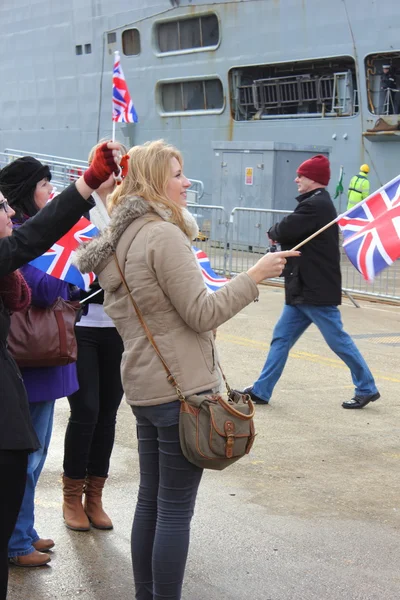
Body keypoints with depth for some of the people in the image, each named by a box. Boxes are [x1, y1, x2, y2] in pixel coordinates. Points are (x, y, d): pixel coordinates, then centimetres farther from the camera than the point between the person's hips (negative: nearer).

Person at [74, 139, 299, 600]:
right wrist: (255, 275, -11)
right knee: (175, 509, -1)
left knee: (150, 499, 16)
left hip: (142, 386, 9)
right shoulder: (164, 235, -18)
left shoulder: (116, 240, 11)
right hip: (181, 388, -9)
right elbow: (202, 314, -18)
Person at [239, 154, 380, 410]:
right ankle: (261, 391, 13)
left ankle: (367, 389, 11)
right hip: (303, 289, 10)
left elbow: (285, 231, -22)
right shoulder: (317, 203, 16)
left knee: (338, 339, -1)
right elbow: (297, 235, 16)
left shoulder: (316, 205, -18)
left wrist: (273, 232, -1)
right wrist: (281, 235, -3)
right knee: (281, 337, 9)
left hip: (316, 291, -10)